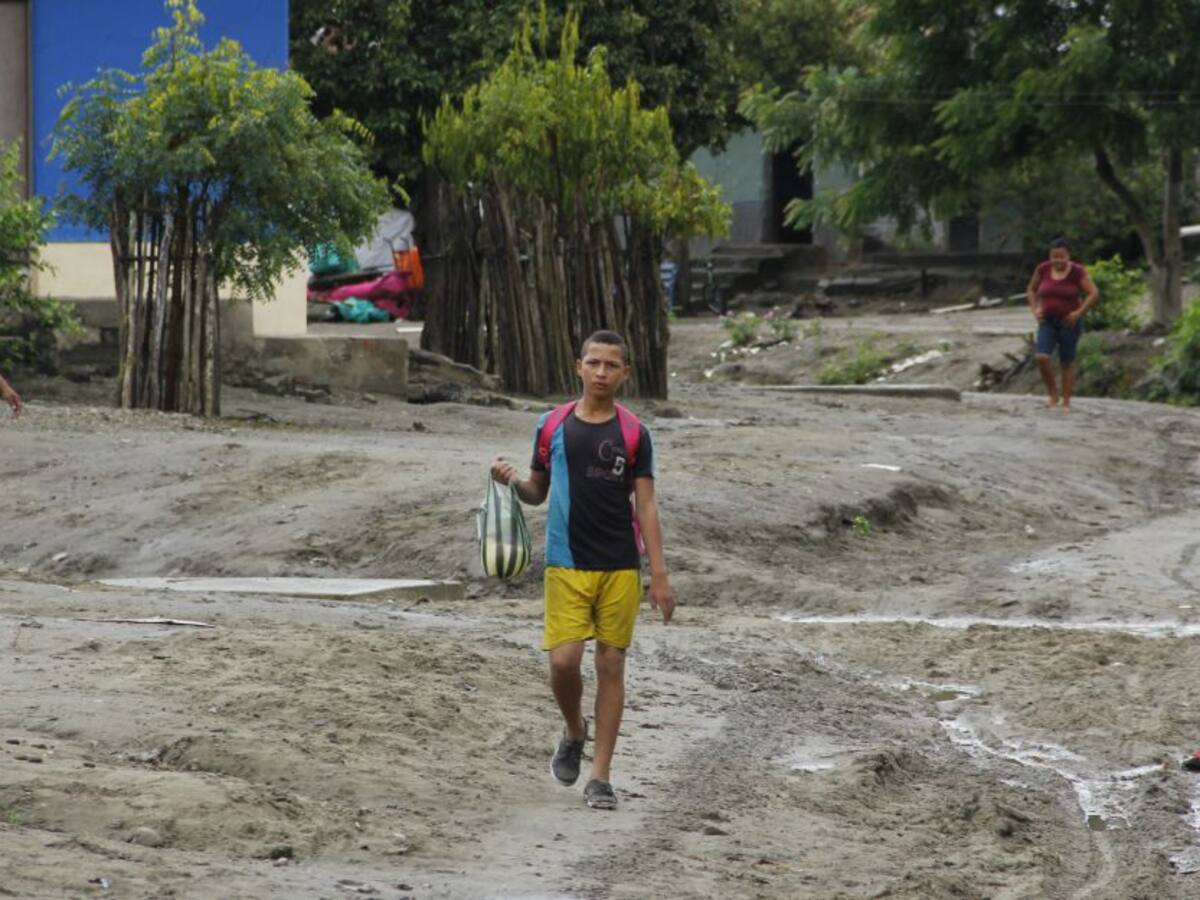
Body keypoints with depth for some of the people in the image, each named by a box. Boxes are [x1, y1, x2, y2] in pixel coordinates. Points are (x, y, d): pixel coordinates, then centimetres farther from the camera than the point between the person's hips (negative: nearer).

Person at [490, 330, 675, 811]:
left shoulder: (633, 433, 0)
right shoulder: (553, 426, 4)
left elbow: (646, 506, 1)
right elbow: (537, 493, 14)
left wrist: (659, 575, -5)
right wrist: (513, 481, -9)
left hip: (620, 567, 0)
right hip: (567, 564, 0)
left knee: (611, 664, 0)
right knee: (563, 660, -11)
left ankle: (600, 776, 6)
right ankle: (574, 732, 21)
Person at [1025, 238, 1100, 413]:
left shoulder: (1077, 272, -13)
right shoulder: (1043, 269, -4)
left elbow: (1094, 294, -14)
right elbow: (1031, 290, 11)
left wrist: (1079, 313, -20)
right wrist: (1035, 309, -3)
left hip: (1069, 322, -2)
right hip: (1048, 322, 2)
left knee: (1067, 363, 2)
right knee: (1042, 357, -15)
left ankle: (1066, 402, 13)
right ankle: (1052, 391, 6)